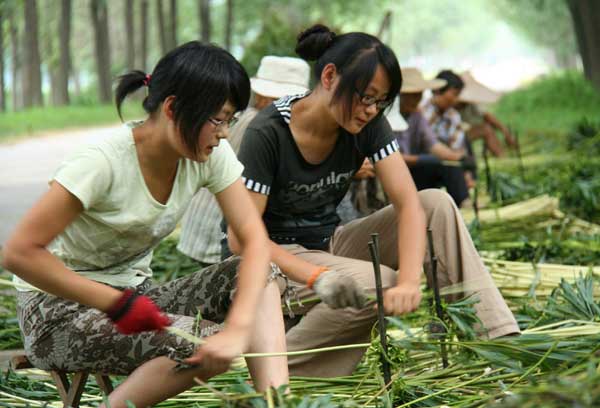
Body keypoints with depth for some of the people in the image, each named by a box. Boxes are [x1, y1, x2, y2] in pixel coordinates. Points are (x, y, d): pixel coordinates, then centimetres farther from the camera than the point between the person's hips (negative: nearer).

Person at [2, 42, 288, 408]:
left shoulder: (212, 155, -8)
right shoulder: (105, 162, -25)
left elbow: (255, 238, -14)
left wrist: (239, 328, -31)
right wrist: (118, 303, -27)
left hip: (133, 293, 7)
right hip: (58, 308, -6)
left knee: (257, 275, -15)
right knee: (202, 347, -28)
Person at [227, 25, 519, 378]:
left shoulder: (368, 126, -7)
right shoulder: (268, 134, -22)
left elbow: (409, 203, -17)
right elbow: (242, 235, -24)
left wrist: (409, 281, -35)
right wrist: (317, 277, -38)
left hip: (330, 244, 6)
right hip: (279, 258, -6)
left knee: (438, 204, -13)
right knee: (379, 284, -33)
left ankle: (498, 340, -17)